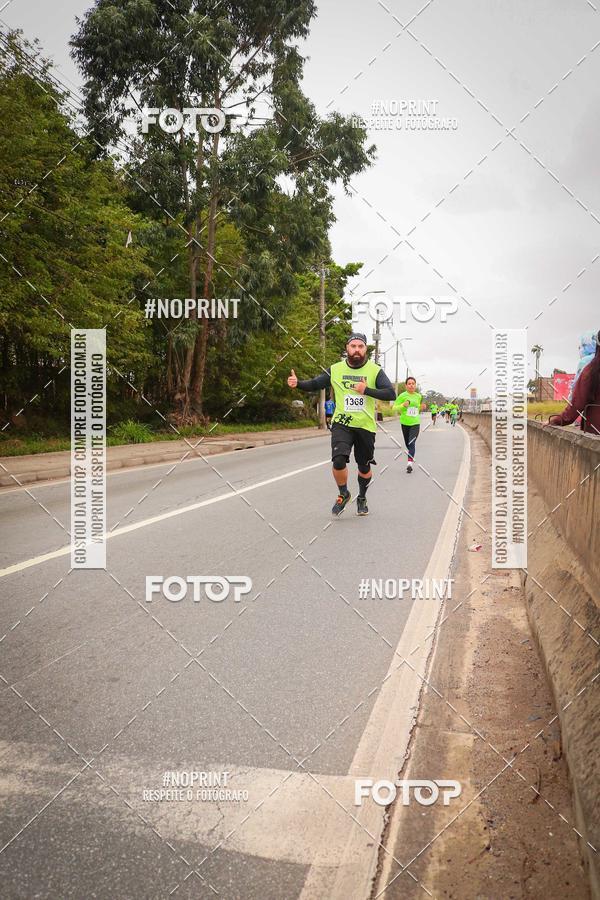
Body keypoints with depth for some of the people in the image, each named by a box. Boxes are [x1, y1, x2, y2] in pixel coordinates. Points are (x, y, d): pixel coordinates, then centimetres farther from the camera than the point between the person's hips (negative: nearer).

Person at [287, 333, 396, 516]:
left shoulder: (375, 370, -4)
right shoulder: (335, 370, 1)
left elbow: (391, 393, -13)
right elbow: (314, 384, 8)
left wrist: (366, 390, -25)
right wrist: (297, 383, -11)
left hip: (366, 426, 0)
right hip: (341, 423, 0)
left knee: (364, 468, 12)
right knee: (339, 461, -21)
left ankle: (362, 498, 41)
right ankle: (343, 494, 8)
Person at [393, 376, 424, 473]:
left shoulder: (418, 396, 8)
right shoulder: (402, 395, -4)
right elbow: (394, 408, -4)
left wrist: (421, 407, 2)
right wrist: (403, 405, -21)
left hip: (415, 423, 0)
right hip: (405, 423, 0)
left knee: (412, 443, -16)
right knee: (407, 443, 10)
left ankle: (410, 463, -24)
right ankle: (411, 456, 35)